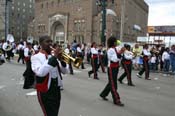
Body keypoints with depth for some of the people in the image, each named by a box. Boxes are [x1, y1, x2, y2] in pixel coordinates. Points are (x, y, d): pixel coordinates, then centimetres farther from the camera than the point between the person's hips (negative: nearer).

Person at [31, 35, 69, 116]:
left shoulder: (54, 56, 9)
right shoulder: (36, 57, -10)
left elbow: (65, 71, 5)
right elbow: (40, 72, -29)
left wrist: (61, 60, -13)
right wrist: (54, 57, -27)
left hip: (56, 91, 7)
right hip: (45, 92, -6)